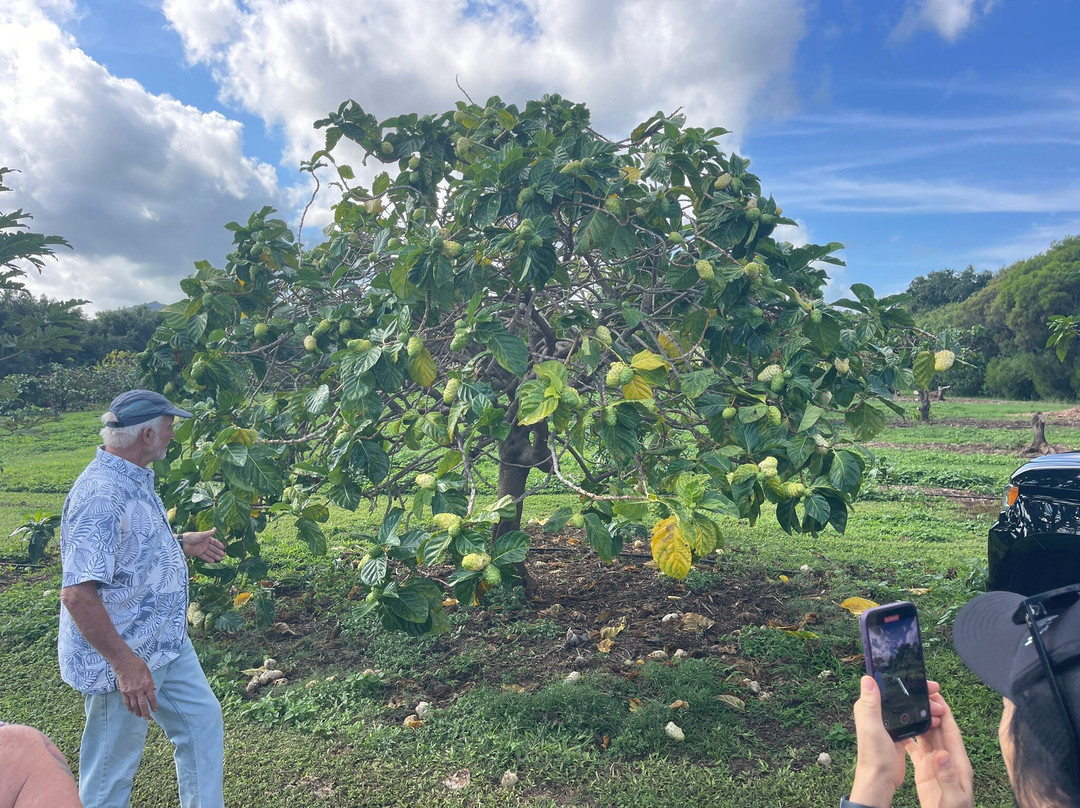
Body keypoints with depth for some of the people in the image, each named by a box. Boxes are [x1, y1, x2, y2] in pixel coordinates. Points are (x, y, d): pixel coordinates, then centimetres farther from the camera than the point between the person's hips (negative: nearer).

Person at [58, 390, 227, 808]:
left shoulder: (136, 478, 5)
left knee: (202, 721, 21)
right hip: (122, 657, -10)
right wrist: (124, 663, -29)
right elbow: (77, 593, -31)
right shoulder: (101, 494, -28)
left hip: (166, 644, 10)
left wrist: (180, 543, 18)